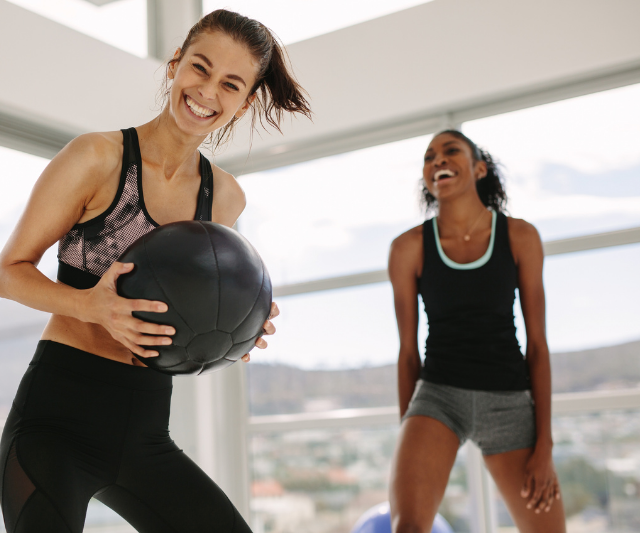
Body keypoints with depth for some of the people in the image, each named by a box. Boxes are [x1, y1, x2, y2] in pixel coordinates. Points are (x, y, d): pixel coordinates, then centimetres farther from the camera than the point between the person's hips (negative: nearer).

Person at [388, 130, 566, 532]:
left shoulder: (520, 237, -1)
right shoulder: (409, 247, -2)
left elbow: (538, 345, 0)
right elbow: (408, 351, 4)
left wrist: (544, 446, -4)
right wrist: (408, 447, 6)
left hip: (509, 401, 2)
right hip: (438, 394, -1)